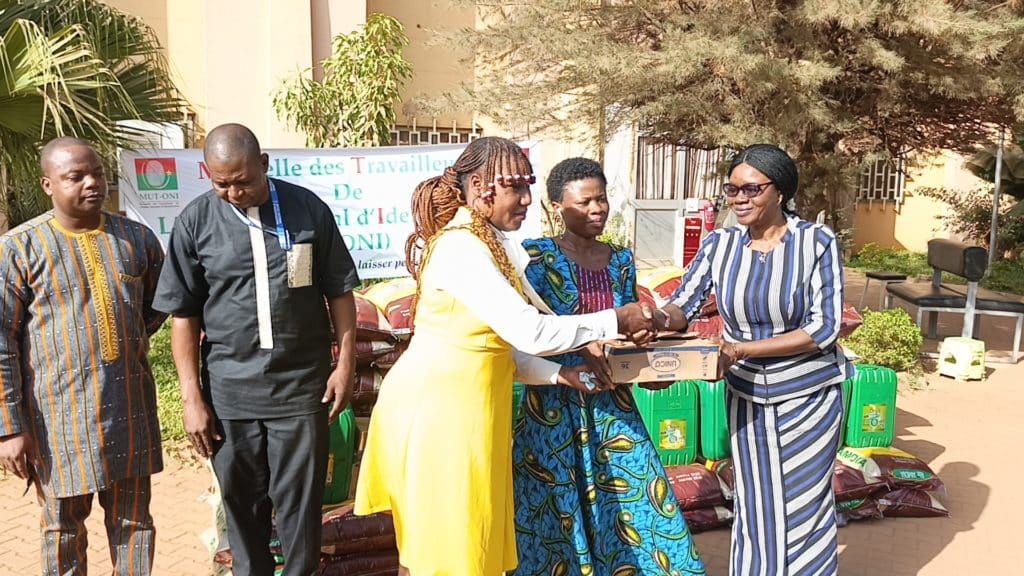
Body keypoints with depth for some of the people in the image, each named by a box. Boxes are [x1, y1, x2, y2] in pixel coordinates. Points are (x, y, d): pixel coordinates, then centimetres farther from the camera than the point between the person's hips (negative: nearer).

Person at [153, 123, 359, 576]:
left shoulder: (308, 208, -3)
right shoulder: (195, 222, -2)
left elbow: (339, 291, 4)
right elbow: (183, 314, 1)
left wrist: (345, 363, 1)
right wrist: (192, 397, -1)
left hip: (302, 386, -1)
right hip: (229, 393, 1)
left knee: (300, 502, 8)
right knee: (241, 502, 14)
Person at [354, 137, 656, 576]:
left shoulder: (483, 243, 11)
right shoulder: (461, 247, -19)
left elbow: (495, 342, 11)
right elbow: (528, 333, -23)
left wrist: (558, 373, 3)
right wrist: (614, 321, -13)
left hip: (455, 403, 10)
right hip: (440, 405, -9)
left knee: (426, 541, 19)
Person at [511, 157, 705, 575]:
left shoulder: (621, 260, 8)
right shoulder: (535, 256, -7)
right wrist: (581, 350, -29)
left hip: (612, 404, 4)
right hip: (554, 407, -4)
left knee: (630, 503, 7)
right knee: (555, 515, 6)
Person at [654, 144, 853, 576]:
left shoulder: (818, 242, -13)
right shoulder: (719, 244, -4)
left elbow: (824, 329, -17)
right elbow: (682, 305, -5)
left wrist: (743, 349, -23)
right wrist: (661, 320, -29)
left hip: (809, 397, -2)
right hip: (746, 398, 3)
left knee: (803, 508, 11)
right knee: (756, 509, 13)